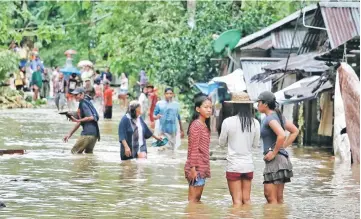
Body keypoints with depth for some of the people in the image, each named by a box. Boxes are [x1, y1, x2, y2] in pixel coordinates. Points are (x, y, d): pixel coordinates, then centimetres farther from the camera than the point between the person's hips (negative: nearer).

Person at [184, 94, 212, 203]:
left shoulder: (205, 125, 14)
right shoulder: (196, 125, -13)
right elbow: (193, 148, -16)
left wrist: (205, 168, 17)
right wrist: (193, 168, -19)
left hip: (202, 167, 9)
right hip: (196, 167, -9)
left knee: (197, 198, 11)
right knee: (193, 199, -5)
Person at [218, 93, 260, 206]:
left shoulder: (228, 122, -11)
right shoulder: (255, 123, -3)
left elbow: (222, 143, 1)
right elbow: (255, 144, 9)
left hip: (233, 165, -3)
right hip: (248, 165, 3)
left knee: (237, 200, 0)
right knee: (247, 199, 11)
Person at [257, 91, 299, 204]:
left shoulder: (270, 118, -14)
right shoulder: (278, 115, 14)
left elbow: (282, 135, -29)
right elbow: (295, 131, 22)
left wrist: (274, 152, -18)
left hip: (275, 160, -10)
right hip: (282, 158, 10)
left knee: (271, 197, -8)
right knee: (279, 198, 12)